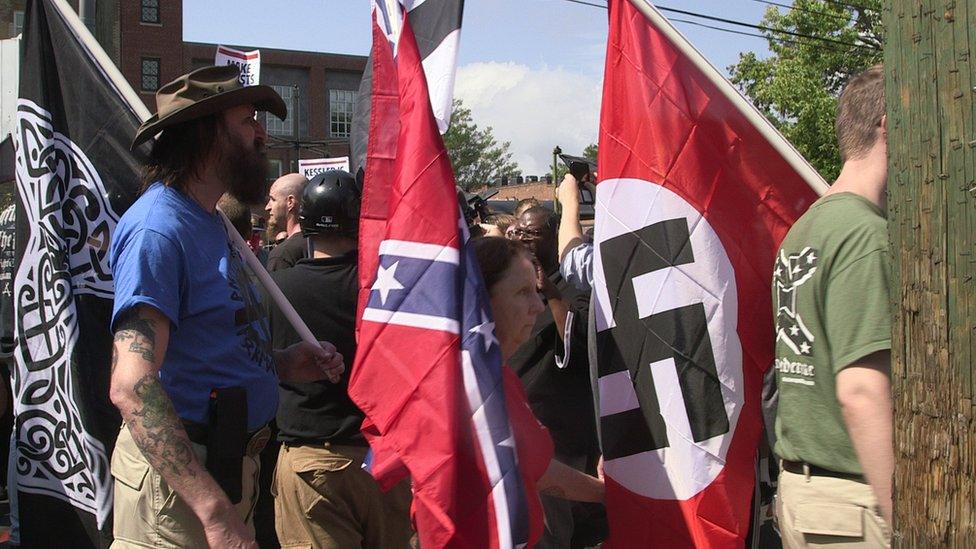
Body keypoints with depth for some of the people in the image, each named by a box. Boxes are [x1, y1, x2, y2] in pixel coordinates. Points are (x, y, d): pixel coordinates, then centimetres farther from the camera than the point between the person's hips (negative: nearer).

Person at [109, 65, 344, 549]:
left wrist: (279, 364, 4)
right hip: (179, 475, -10)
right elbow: (132, 386, -29)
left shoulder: (210, 222, 13)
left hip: (229, 465, 10)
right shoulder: (159, 227, -18)